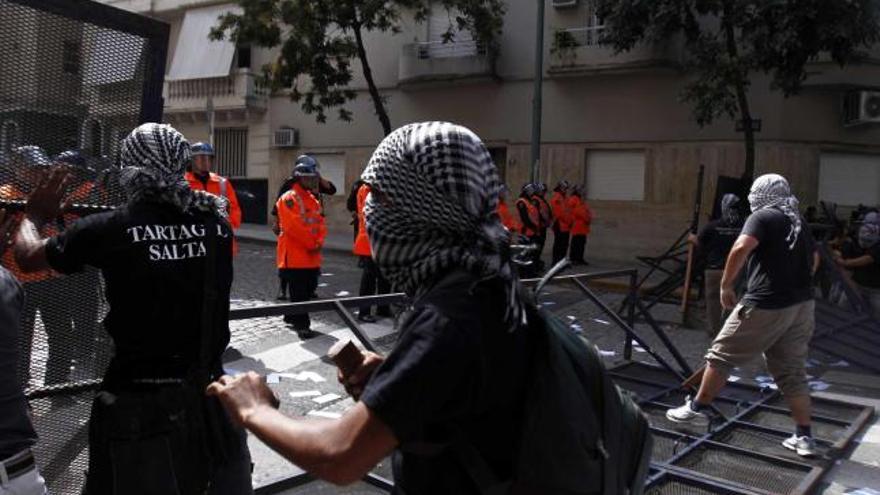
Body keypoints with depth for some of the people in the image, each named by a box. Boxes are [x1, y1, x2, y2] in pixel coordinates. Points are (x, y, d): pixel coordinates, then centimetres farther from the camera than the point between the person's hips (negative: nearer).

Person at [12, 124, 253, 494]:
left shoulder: (108, 229, -11)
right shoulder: (215, 220, -4)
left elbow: (27, 257, 7)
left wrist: (34, 216, 25)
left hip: (139, 403, -2)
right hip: (210, 392, 3)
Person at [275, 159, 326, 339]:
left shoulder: (314, 200, 16)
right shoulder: (288, 199, -11)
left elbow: (321, 223, 11)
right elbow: (295, 226, -19)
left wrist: (319, 243, -7)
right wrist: (311, 244, -13)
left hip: (312, 256, 8)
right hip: (294, 255, -8)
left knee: (309, 288, 14)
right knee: (298, 291, -6)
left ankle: (291, 316, 32)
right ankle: (302, 324, -1)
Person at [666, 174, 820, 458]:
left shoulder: (762, 217, -7)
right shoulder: (798, 222, 16)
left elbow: (740, 249, -24)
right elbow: (814, 259, 30)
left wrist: (726, 286, -15)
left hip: (766, 306, -7)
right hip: (802, 306, 7)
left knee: (722, 356, 7)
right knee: (792, 372, 14)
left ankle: (697, 409, 18)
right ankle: (804, 437, 16)